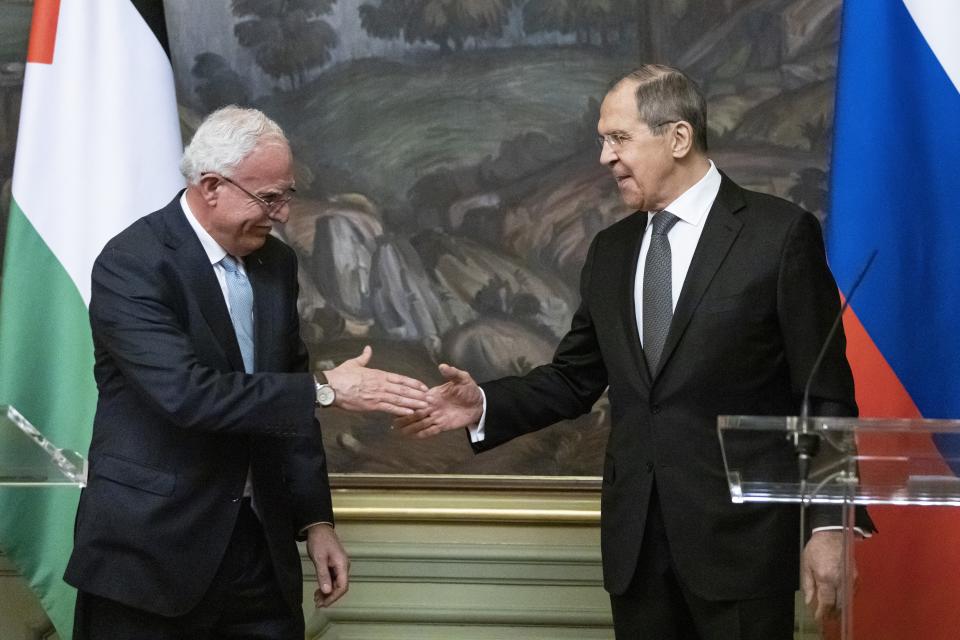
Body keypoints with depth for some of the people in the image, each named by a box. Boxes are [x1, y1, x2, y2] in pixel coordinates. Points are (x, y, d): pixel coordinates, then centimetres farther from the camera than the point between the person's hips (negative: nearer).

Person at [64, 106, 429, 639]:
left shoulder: (275, 263, 8)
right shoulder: (131, 265, -14)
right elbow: (186, 393, -26)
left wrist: (315, 520, 9)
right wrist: (327, 390, -23)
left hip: (260, 544, 6)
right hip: (152, 546, -6)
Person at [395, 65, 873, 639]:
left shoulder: (780, 233, -6)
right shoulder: (611, 250, 12)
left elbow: (826, 395, -6)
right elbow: (575, 379, 14)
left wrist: (828, 524, -10)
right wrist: (484, 405, -2)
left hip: (739, 531, -5)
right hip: (635, 539, 5)